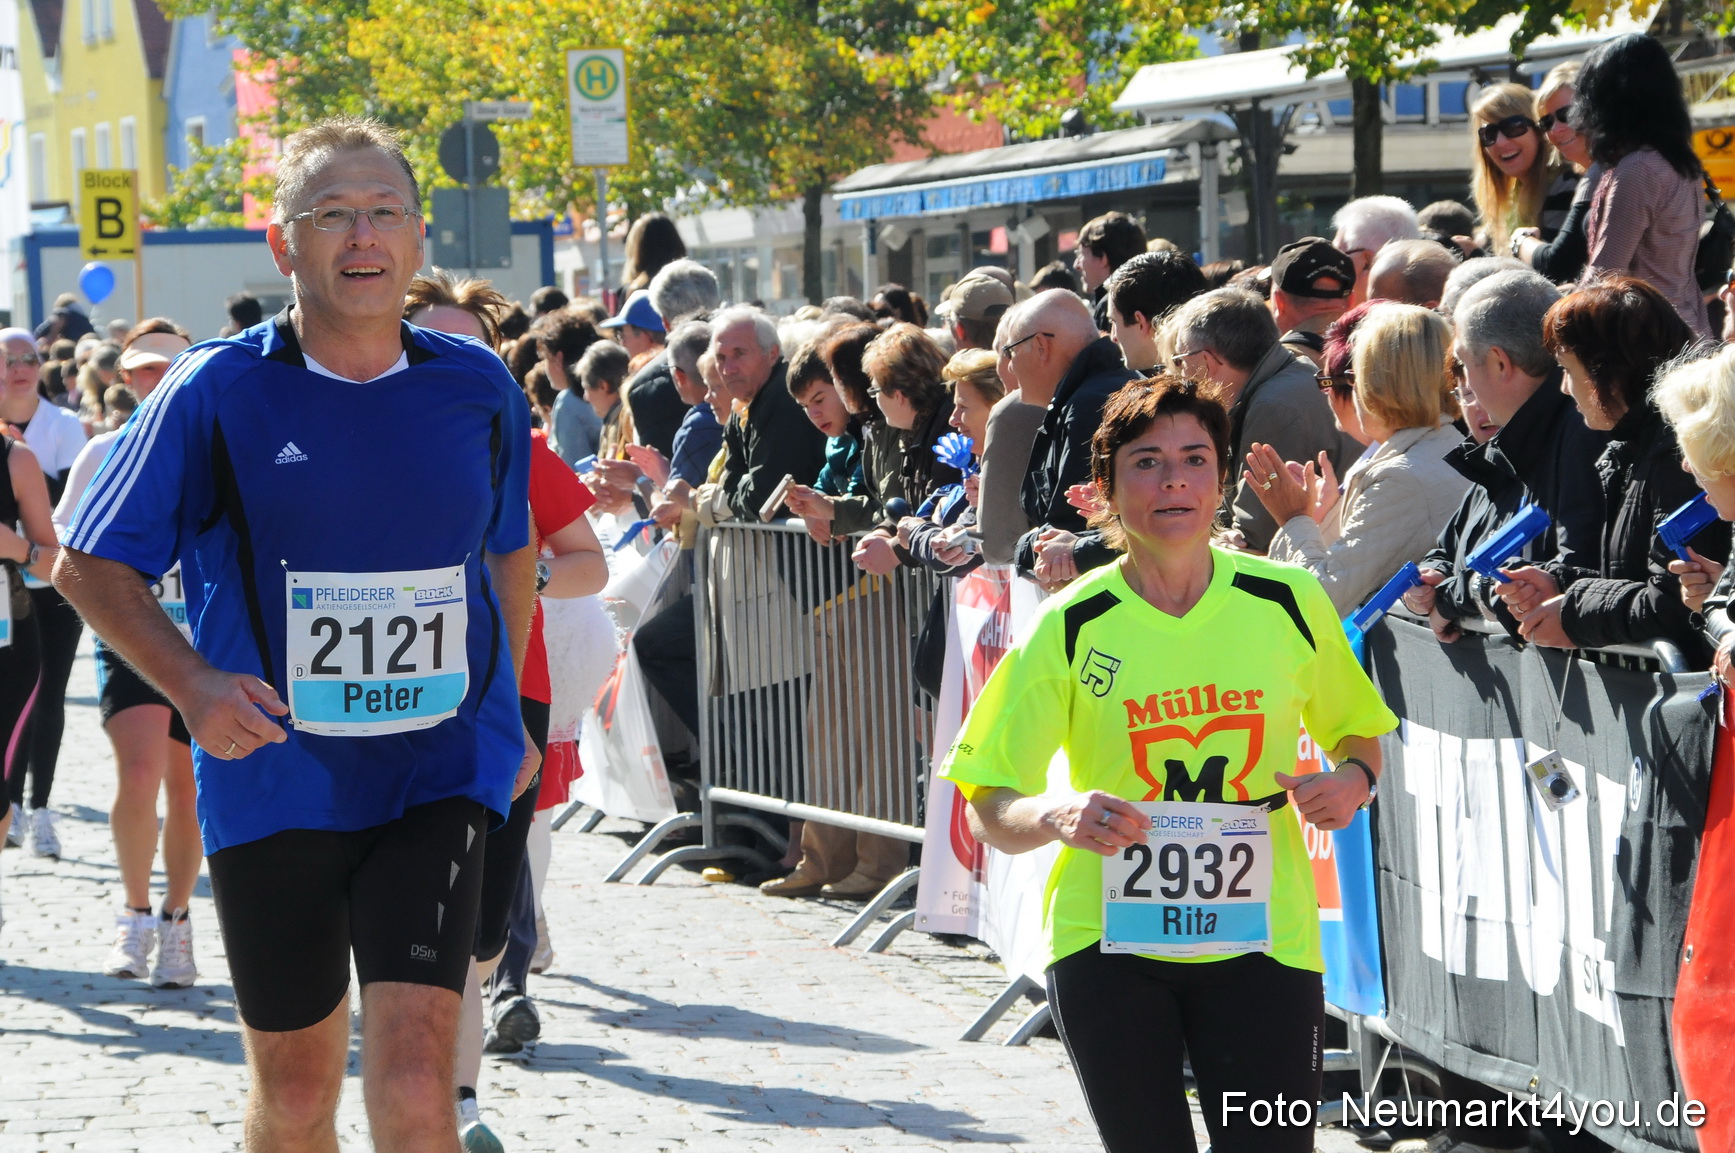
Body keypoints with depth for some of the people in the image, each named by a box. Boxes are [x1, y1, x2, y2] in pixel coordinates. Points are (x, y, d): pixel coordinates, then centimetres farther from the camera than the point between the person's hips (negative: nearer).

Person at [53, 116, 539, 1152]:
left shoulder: (478, 389, 2)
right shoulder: (216, 391, -6)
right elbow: (91, 566, 0)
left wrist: (505, 709, 18)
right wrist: (193, 685, -16)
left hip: (439, 777, 0)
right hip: (273, 783, 0)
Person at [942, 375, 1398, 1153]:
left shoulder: (1290, 604, -1)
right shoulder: (1070, 628, -5)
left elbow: (1356, 731, 16)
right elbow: (989, 814, -4)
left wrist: (1352, 780, -8)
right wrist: (1057, 814, -26)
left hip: (1259, 938, 0)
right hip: (1106, 938, 0)